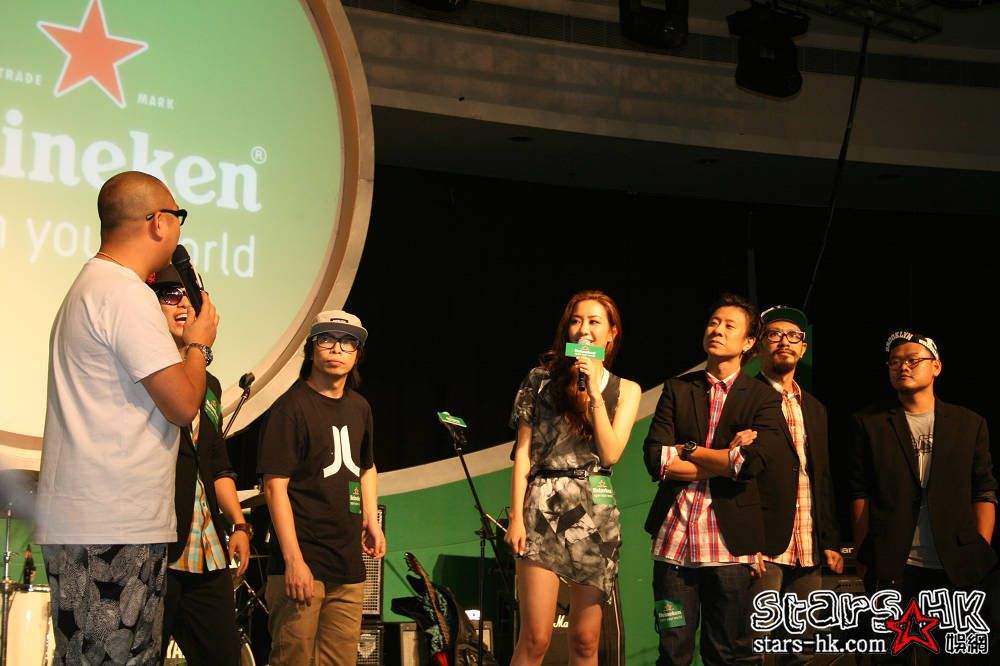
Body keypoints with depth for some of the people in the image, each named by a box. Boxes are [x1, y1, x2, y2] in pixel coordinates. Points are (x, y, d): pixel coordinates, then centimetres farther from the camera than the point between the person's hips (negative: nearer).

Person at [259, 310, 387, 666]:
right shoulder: (292, 407, -8)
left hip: (349, 564, 7)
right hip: (303, 562, -7)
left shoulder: (359, 407, 13)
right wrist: (293, 560, -21)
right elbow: (275, 486, -14)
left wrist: (372, 521, 18)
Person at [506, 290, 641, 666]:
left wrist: (593, 389, -8)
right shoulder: (543, 379, 6)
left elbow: (610, 453, -4)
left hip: (596, 510, 2)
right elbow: (523, 452, 2)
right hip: (544, 505, -2)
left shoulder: (625, 390, 10)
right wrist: (516, 516, -7)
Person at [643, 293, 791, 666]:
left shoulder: (763, 398, 4)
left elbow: (753, 461, -13)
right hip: (674, 538, 2)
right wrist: (725, 461, -7)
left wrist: (689, 449, -4)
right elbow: (656, 460, -3)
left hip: (729, 542, -1)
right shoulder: (677, 389, 10)